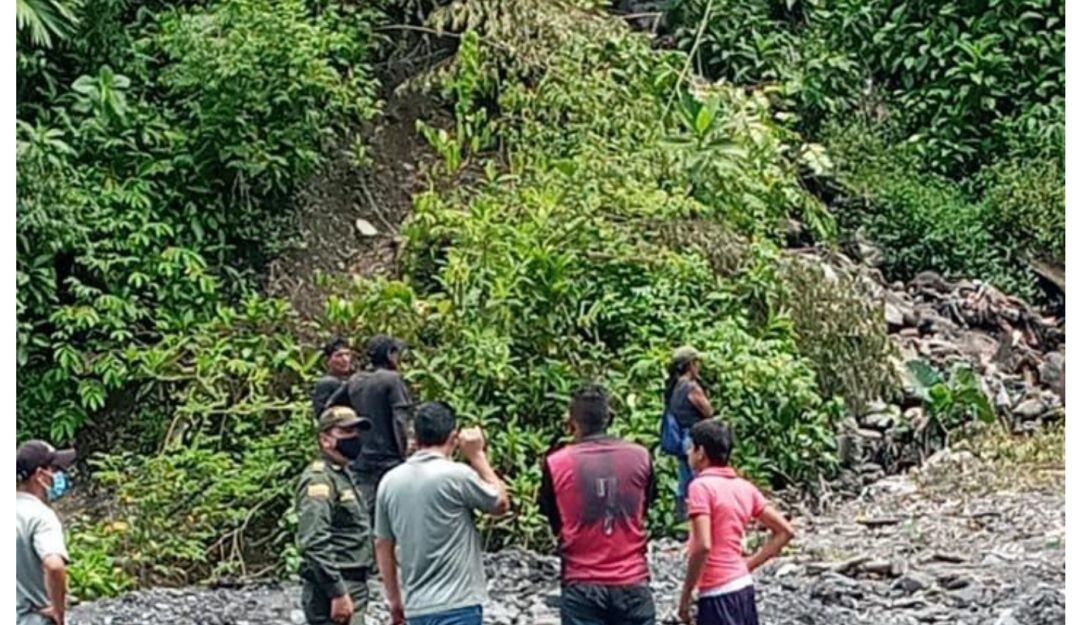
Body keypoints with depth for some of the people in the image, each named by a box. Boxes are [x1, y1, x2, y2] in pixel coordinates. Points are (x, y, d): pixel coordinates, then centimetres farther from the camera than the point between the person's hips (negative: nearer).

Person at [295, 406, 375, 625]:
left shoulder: (343, 476, 19)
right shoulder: (318, 479, -13)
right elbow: (314, 543, -23)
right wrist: (338, 593, -24)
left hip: (353, 589, 10)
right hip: (333, 591, -10)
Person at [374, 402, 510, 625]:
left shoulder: (390, 481, 5)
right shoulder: (456, 475, -12)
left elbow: (382, 545, 12)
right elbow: (501, 504, 4)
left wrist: (394, 599, 21)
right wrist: (477, 456, 8)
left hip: (416, 606, 7)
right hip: (457, 604, -7)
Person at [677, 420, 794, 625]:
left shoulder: (701, 486, -12)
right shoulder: (744, 487, 10)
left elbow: (702, 546, -22)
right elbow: (785, 530, 12)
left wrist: (685, 595, -12)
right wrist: (749, 564, 12)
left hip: (718, 594, -8)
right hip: (743, 587, 8)